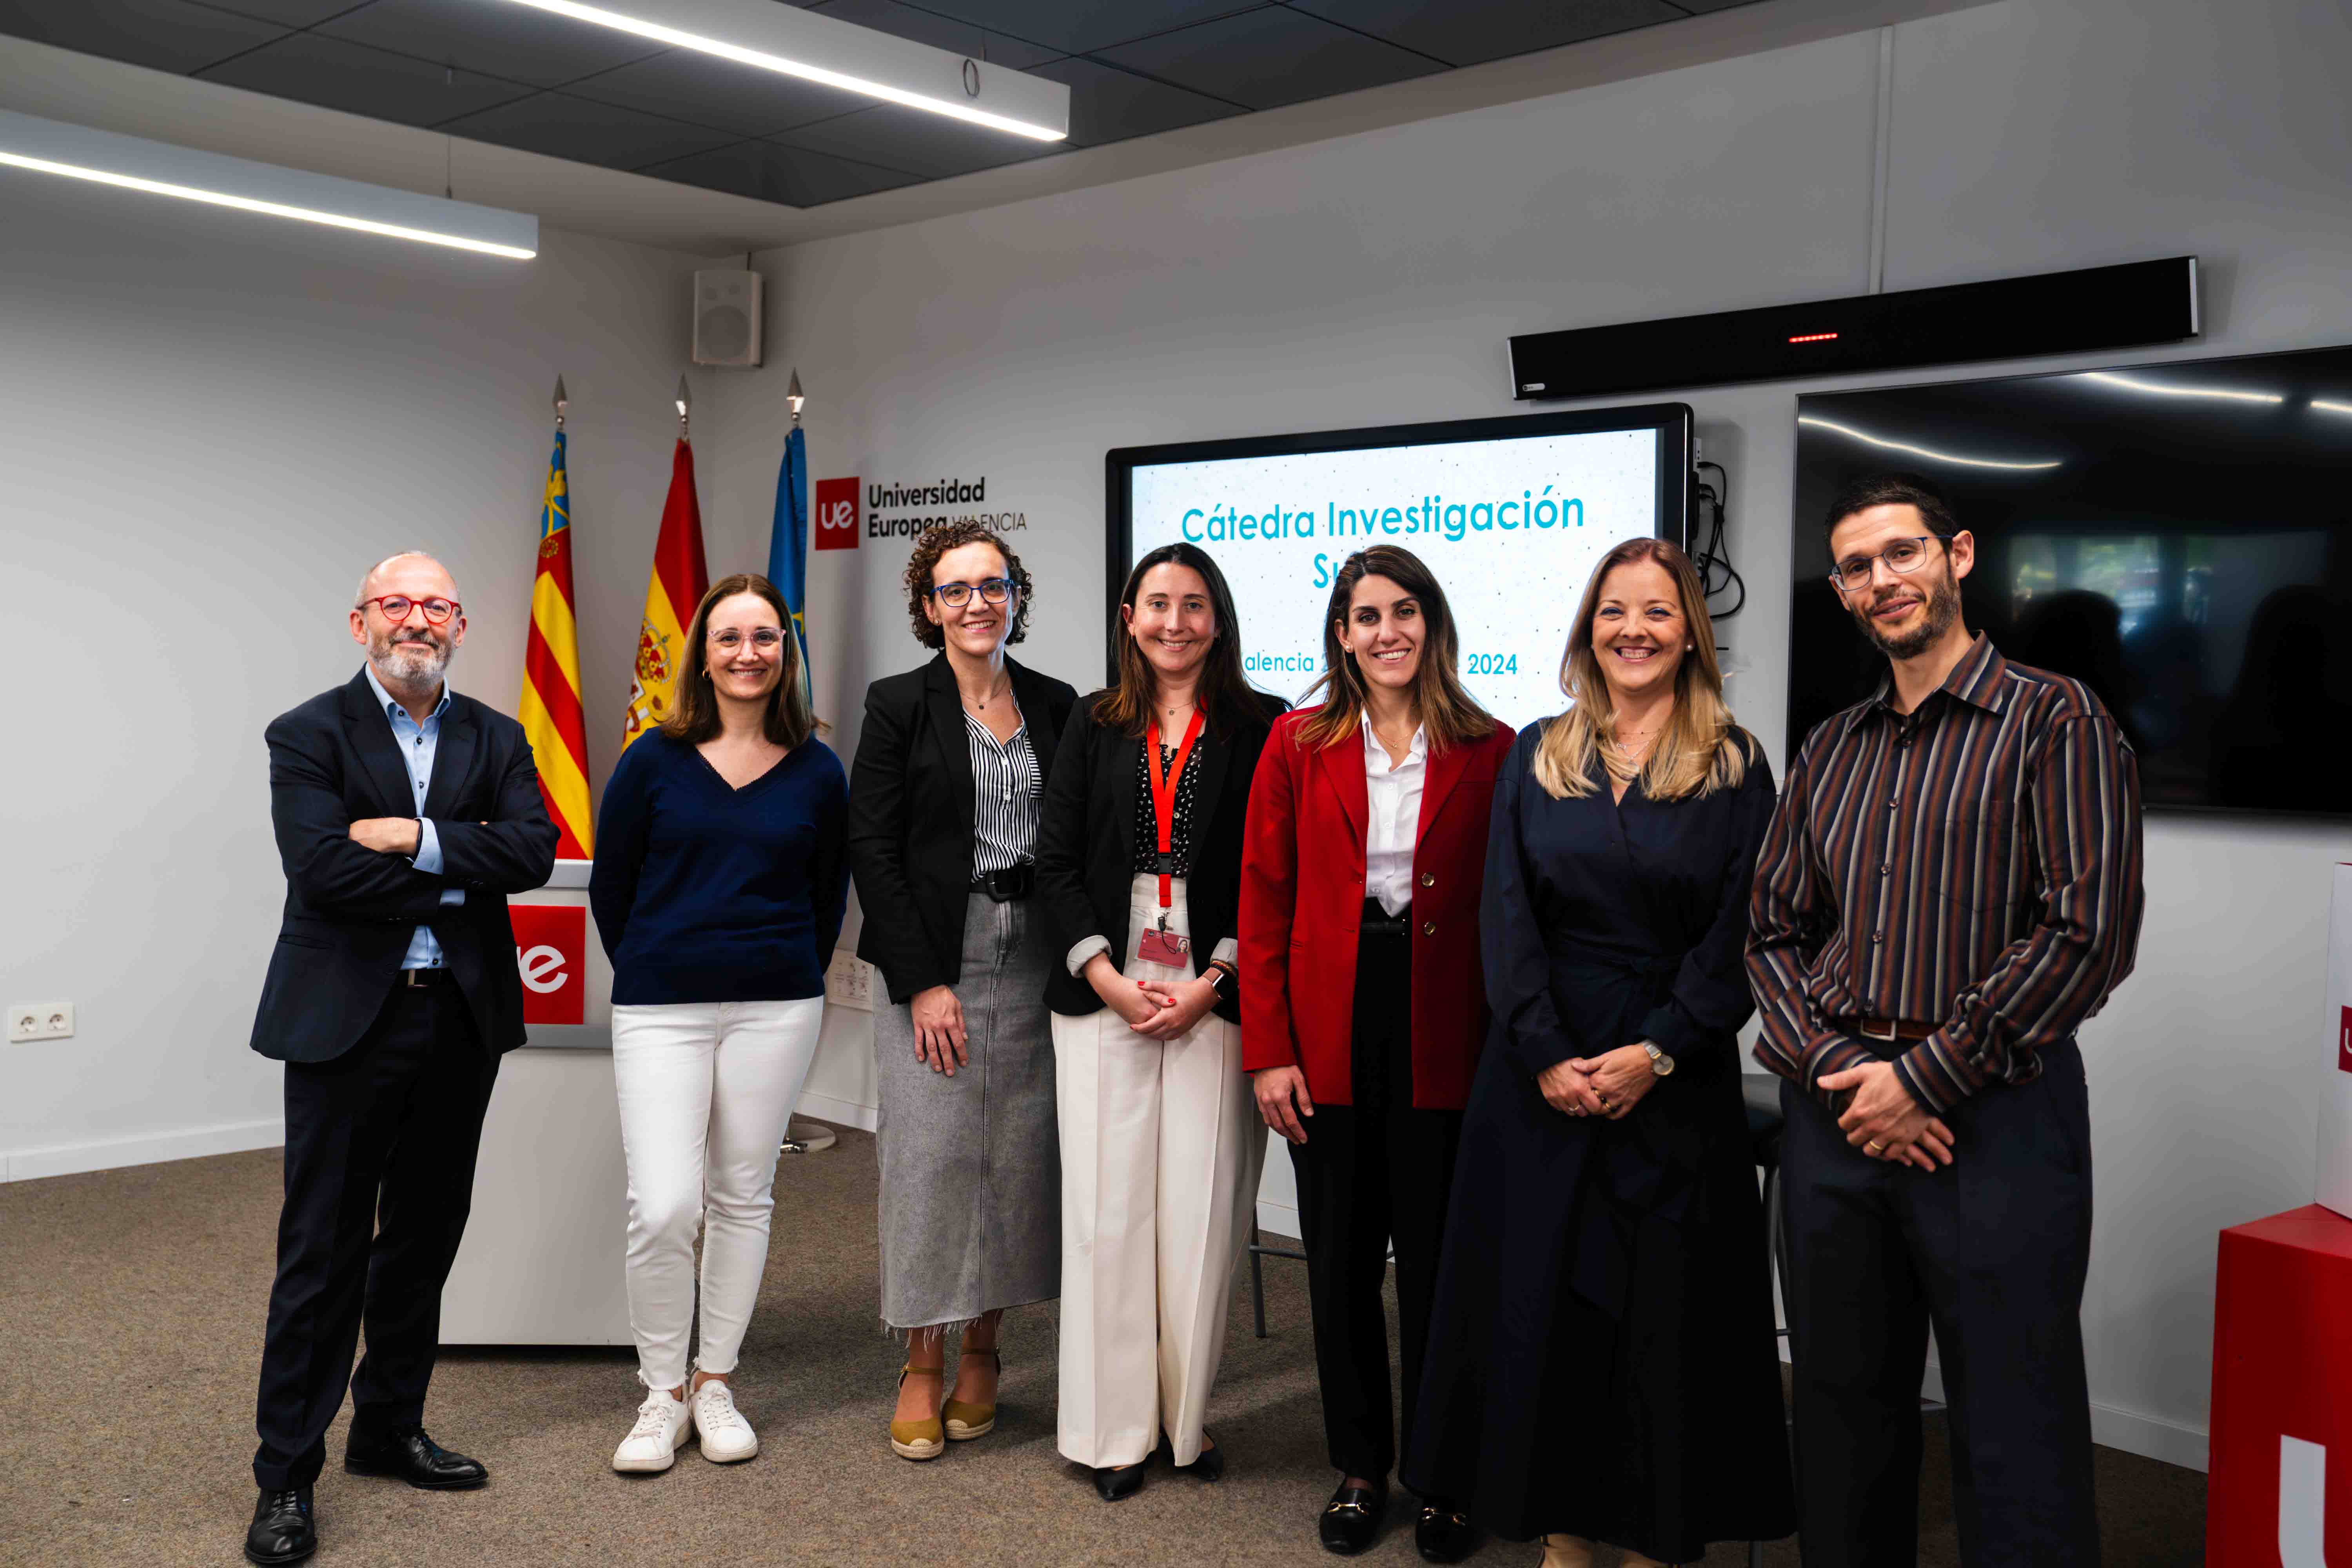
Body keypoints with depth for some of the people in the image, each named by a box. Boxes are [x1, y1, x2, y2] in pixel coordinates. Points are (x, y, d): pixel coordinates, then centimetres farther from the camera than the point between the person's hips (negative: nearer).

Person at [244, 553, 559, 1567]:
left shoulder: (496, 740, 9)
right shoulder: (308, 736, -2)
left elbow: (533, 851, -7)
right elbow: (323, 867, -16)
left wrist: (417, 839, -18)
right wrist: (461, 881, -11)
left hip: (462, 1024, 4)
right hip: (346, 1024, -4)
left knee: (424, 1239, 14)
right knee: (322, 1253, 1)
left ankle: (390, 1431, 30)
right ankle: (286, 1475, 13)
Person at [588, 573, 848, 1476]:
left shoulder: (817, 772, 3)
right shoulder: (655, 760, 0)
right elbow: (609, 887, 8)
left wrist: (788, 980, 10)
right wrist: (651, 975, 12)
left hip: (775, 1010, 2)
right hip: (661, 1011, -1)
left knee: (743, 1196, 8)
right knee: (663, 1206, -9)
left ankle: (715, 1382, 24)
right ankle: (662, 1392, 11)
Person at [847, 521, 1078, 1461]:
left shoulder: (1056, 705, 9)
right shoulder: (898, 706, -1)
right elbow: (871, 847, -5)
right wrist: (922, 981, -11)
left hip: (1034, 962, 3)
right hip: (935, 964, -3)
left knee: (1017, 1156, 5)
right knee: (930, 1155, -3)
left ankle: (982, 1349, 21)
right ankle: (924, 1368, 11)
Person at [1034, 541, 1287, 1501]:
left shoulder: (1259, 729, 4)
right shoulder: (1094, 726, 11)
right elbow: (1056, 864, 6)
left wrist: (1211, 983, -10)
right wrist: (1109, 980, -6)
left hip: (1212, 1003, -2)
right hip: (1102, 998, 2)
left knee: (1198, 1212, 1)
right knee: (1105, 1206, 3)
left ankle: (1186, 1414, 18)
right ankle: (1117, 1428, 14)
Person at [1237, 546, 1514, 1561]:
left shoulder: (1490, 752, 1)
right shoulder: (1298, 744, 3)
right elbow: (1264, 903, 2)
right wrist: (1268, 1049, -4)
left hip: (1444, 1036, -1)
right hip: (1330, 1032, 1)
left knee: (1436, 1258, 8)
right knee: (1341, 1255, 10)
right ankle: (1359, 1467, 27)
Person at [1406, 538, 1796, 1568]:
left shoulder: (1733, 766, 2)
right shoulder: (1536, 757, 7)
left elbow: (1736, 934, -4)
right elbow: (1505, 919, 0)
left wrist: (1655, 1055, -14)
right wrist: (1548, 1056, -11)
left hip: (1675, 1084, -1)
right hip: (1538, 1075, 2)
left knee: (1663, 1310, 5)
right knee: (1542, 1297, 6)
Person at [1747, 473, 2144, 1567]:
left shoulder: (2056, 723, -3)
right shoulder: (1829, 751, 14)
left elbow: (2088, 932, -12)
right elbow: (1774, 930, 12)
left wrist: (1924, 1078, -14)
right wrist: (1834, 1068, -6)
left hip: (1991, 1111, -5)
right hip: (1837, 1112, 5)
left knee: (2015, 1444, 1)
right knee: (1844, 1415, 15)